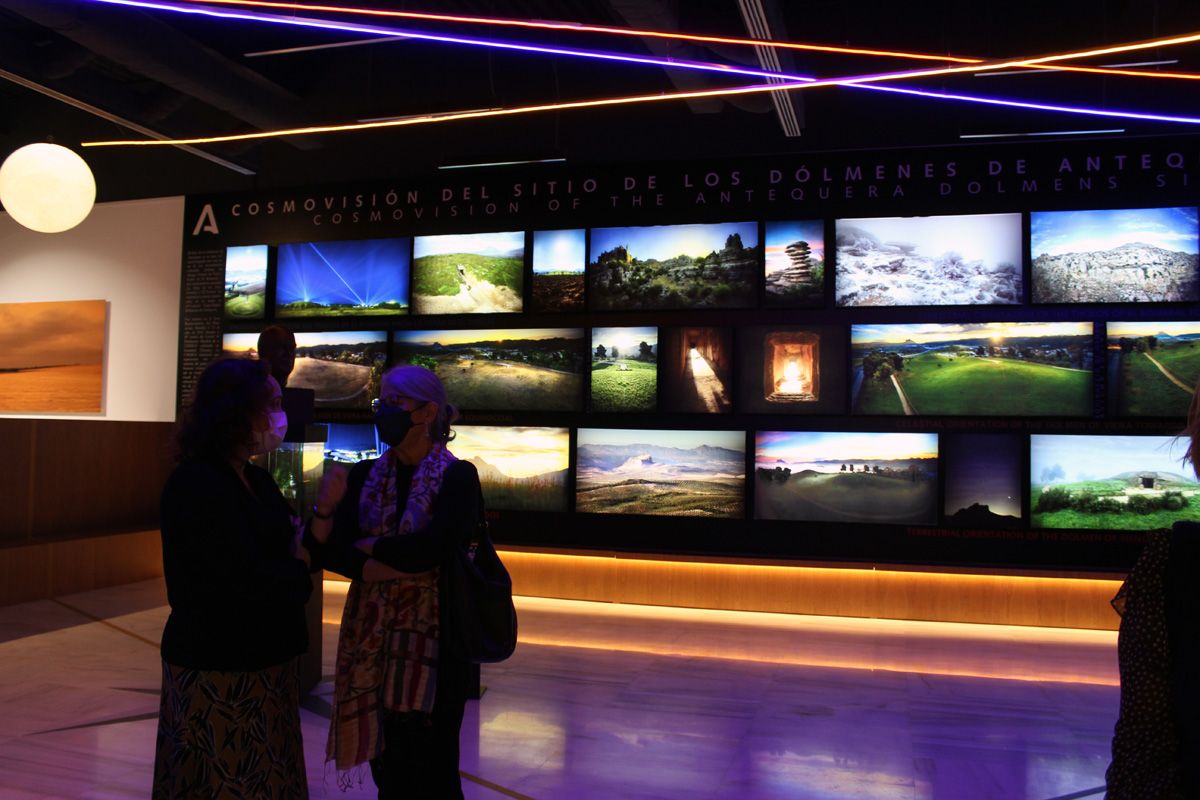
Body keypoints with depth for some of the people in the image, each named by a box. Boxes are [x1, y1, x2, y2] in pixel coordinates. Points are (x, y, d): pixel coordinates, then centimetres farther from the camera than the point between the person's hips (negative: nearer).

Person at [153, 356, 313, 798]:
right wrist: (297, 566, -6)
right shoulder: (195, 484, -18)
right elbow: (248, 580, -24)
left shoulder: (257, 480, 10)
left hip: (262, 659, 8)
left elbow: (288, 546, 8)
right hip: (216, 667, -8)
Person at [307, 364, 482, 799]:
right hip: (372, 639, 4)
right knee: (385, 763, 12)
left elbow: (430, 547, -22)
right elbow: (331, 554, 1)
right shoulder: (365, 476, 5)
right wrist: (325, 511, -17)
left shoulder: (457, 477, -9)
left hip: (432, 640, -4)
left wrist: (366, 547, -9)